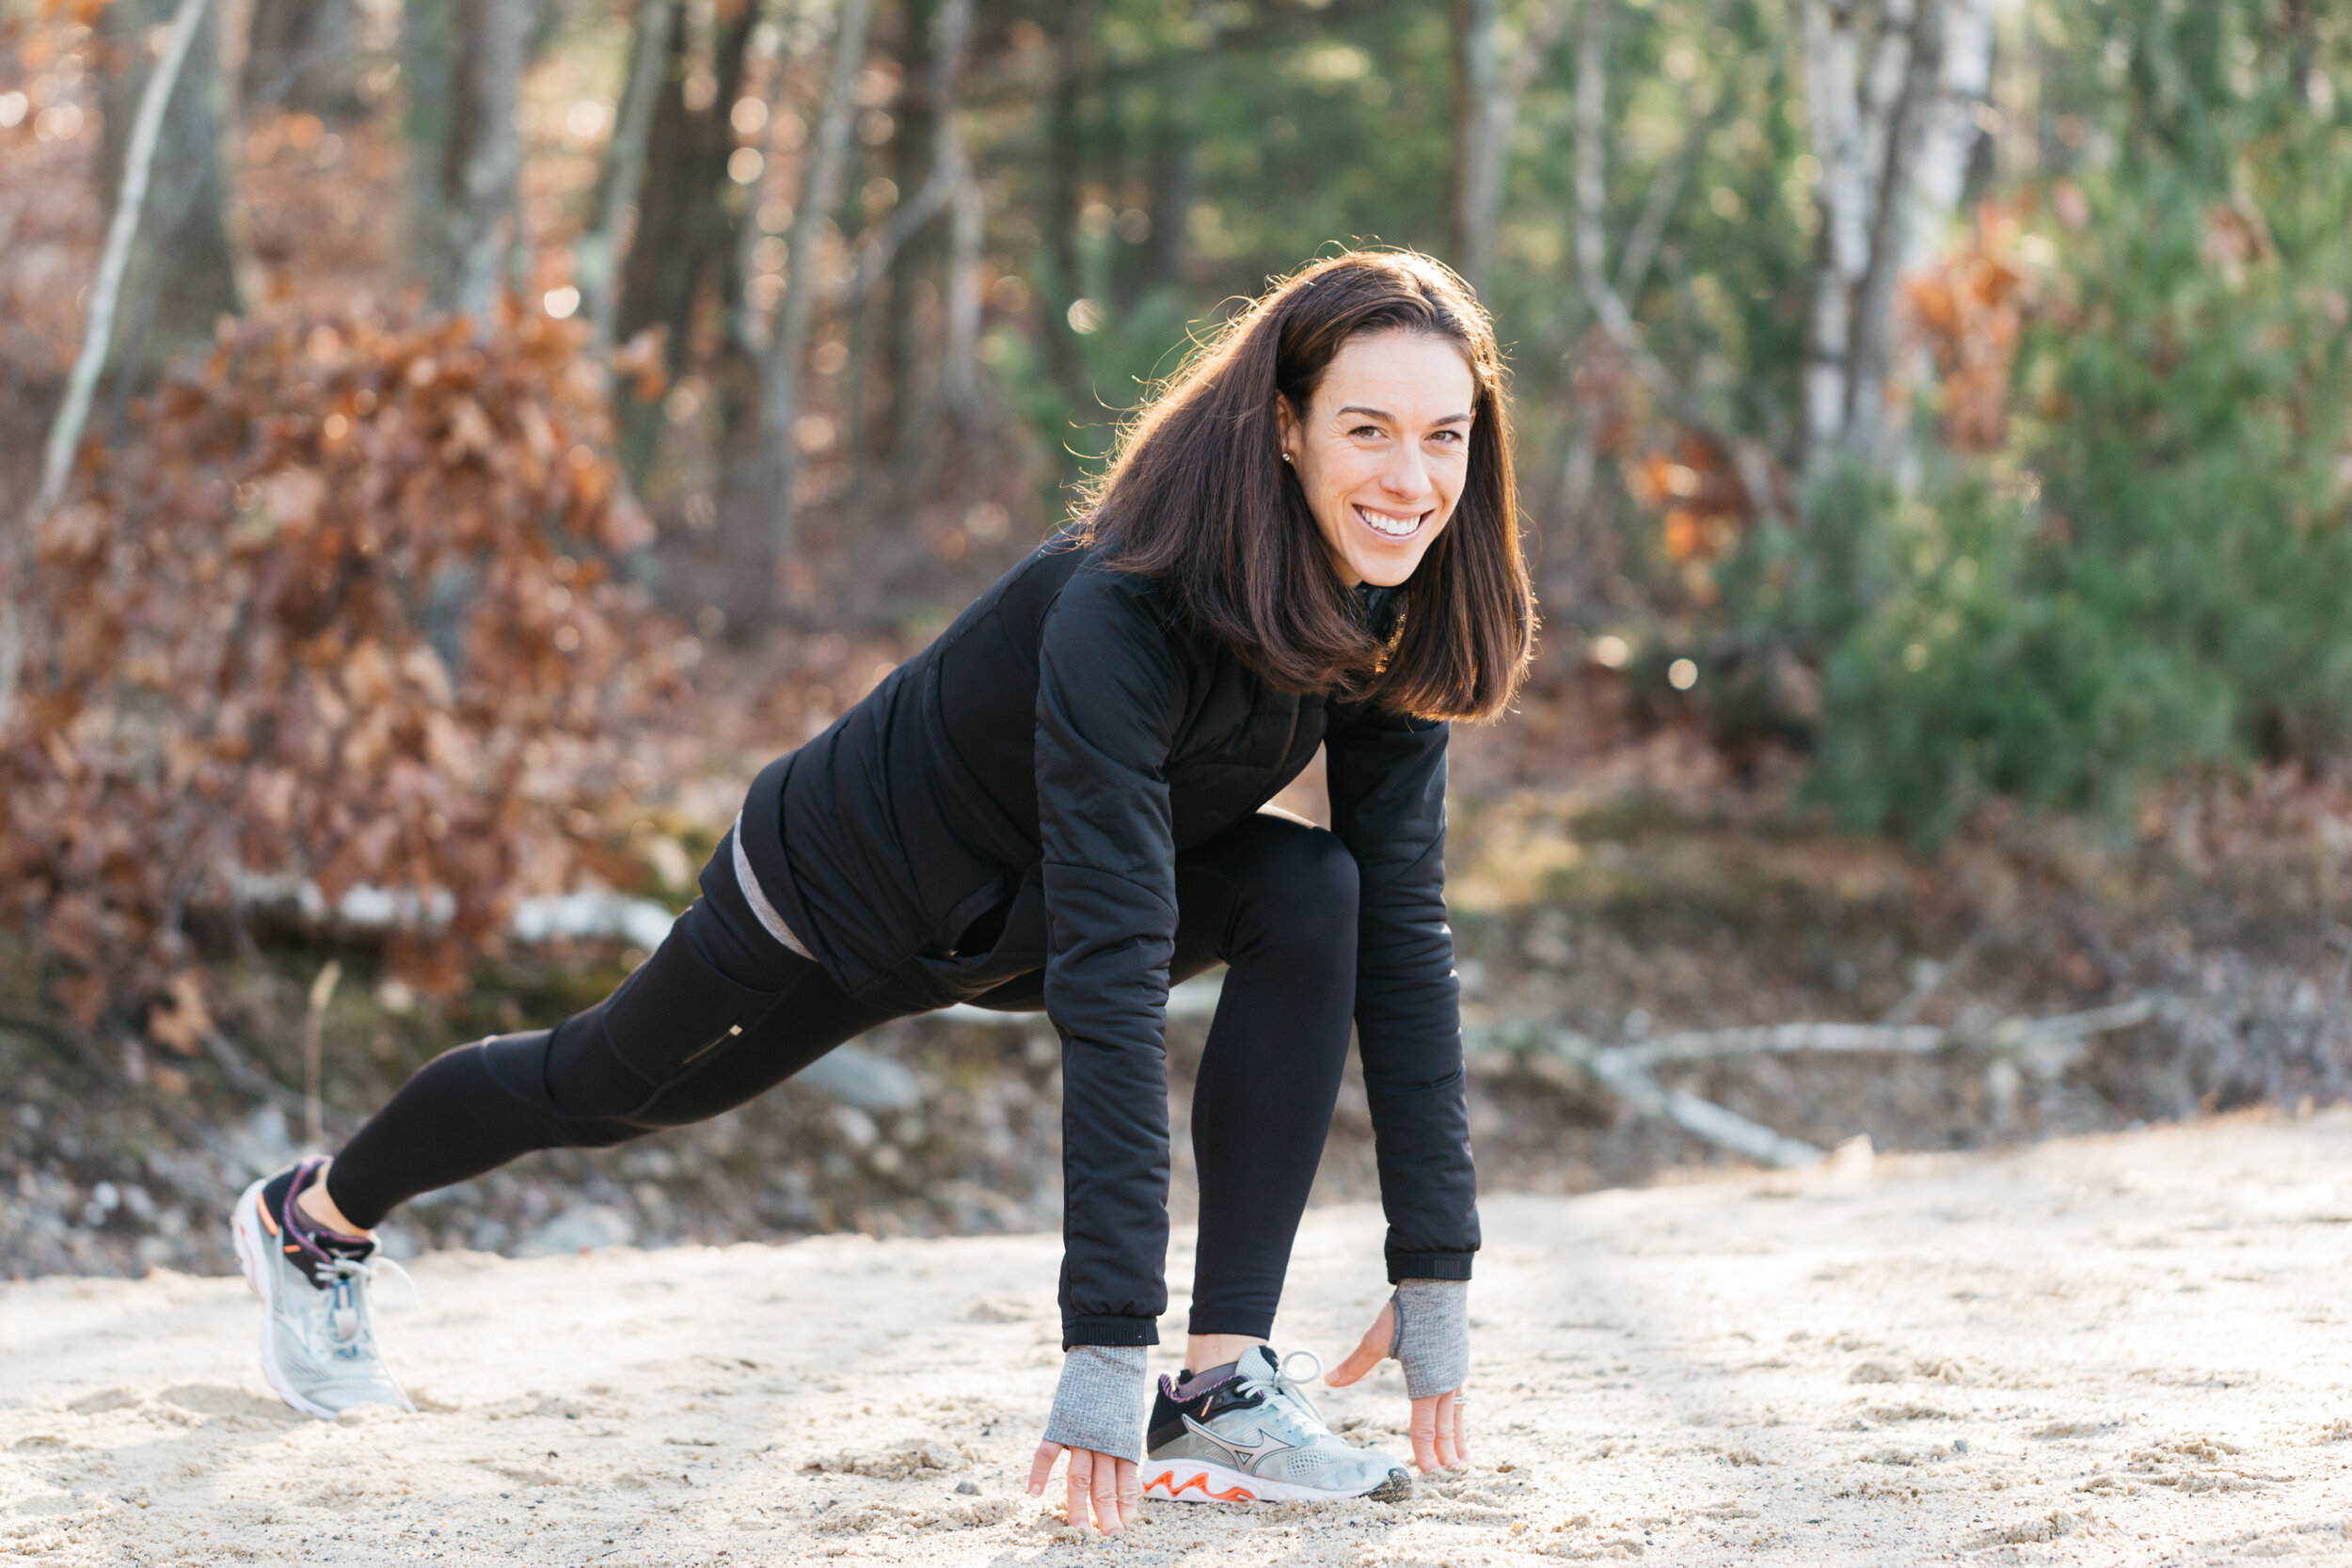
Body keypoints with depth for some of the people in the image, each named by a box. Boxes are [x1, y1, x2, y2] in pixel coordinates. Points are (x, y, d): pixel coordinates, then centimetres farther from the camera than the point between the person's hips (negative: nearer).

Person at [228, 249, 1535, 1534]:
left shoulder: (1385, 625, -21)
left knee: (1314, 898, -24)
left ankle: (1225, 1388, -22)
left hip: (1020, 911, 5)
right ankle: (313, 1219, 52)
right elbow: (1109, 980, -46)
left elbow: (1404, 937, -18)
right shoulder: (1115, 618, -42)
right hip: (845, 893, -5)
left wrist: (1439, 1274, -22)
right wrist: (1108, 1339, -48)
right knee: (602, 1086, 20)